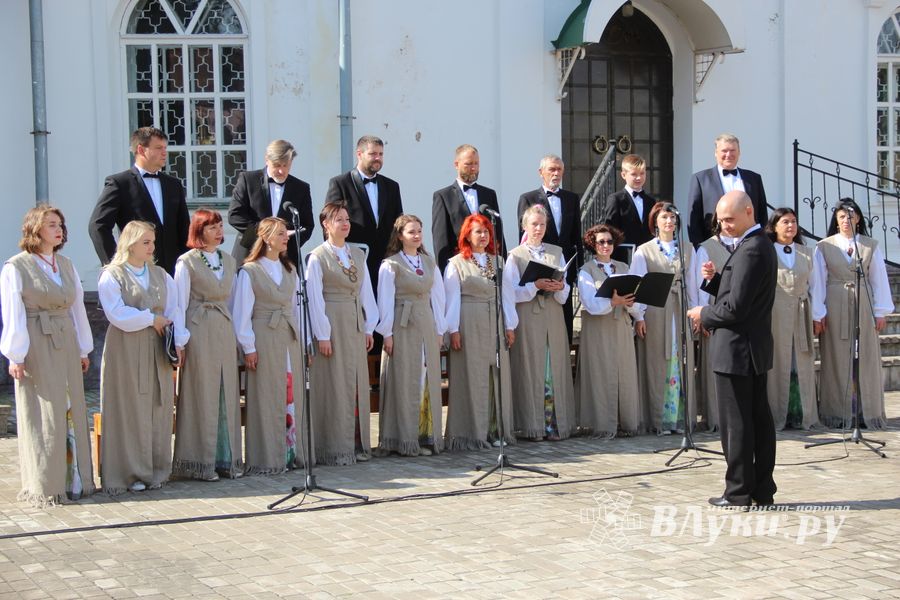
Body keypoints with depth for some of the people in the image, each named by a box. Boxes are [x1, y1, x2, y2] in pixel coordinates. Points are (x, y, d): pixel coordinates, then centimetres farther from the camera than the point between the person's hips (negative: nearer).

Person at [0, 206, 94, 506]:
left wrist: (83, 349, 13)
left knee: (71, 412, 8)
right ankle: (44, 486, 7)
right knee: (41, 416, -1)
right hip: (36, 348, -6)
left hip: (65, 345, 6)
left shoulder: (66, 265, 12)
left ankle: (74, 479, 16)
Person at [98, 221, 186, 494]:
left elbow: (173, 310, 9)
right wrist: (151, 319, -8)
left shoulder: (160, 276, 14)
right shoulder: (111, 276, -2)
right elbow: (117, 314, -14)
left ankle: (156, 469, 12)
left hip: (157, 351, 5)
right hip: (125, 351, -5)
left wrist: (178, 342, -3)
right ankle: (130, 472, 3)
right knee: (129, 411, -3)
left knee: (159, 409, 5)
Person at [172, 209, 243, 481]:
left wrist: (236, 336, 11)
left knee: (227, 396, 6)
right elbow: (180, 303, -4)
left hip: (224, 332, 5)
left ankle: (227, 458, 14)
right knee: (202, 397, -2)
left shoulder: (229, 261, 12)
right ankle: (200, 462, 5)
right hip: (199, 332, -5)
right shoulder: (187, 262, -4)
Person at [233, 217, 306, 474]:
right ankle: (267, 458, 3)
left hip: (290, 339, 6)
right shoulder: (250, 271, -4)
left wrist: (304, 341, 11)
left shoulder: (290, 270, 15)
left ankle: (293, 451, 13)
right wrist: (248, 347, -10)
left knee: (293, 394, 6)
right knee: (267, 398, -2)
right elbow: (242, 312, -6)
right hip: (264, 338, -6)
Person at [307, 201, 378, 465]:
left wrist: (369, 327, 8)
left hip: (356, 326, 6)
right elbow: (315, 298, -8)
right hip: (332, 325, -6)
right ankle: (336, 448, 2)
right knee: (335, 387, -3)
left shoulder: (357, 254, 12)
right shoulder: (317, 257, -5)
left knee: (358, 384, 7)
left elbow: (366, 292, 14)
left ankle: (358, 443, 15)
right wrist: (322, 335, -12)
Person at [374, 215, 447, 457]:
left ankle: (427, 435, 11)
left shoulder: (429, 263, 13)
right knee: (404, 383, -3)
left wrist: (439, 330, 9)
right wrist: (387, 334, -10)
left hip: (427, 327, 5)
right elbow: (385, 301, -5)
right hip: (403, 328, -5)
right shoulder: (391, 265, -3)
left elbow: (437, 297, 14)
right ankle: (405, 440, 1)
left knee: (429, 382, 5)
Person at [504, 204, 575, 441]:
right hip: (528, 319, -3)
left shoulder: (557, 253, 14)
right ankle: (532, 426, 1)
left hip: (554, 317, 3)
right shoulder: (515, 255, 4)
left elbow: (565, 293, 11)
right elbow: (511, 293, -6)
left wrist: (559, 287, -11)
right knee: (530, 370, -3)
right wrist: (535, 286, -18)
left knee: (554, 368, 1)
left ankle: (553, 423, 4)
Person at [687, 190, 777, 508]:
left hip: (736, 350, -10)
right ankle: (762, 490, 18)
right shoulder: (760, 245, 13)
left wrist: (703, 314, -7)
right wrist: (714, 279, 3)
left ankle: (739, 492, 3)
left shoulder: (749, 250, -20)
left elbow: (735, 308, -22)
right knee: (758, 418, 12)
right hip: (755, 348, 10)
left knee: (736, 423, -3)